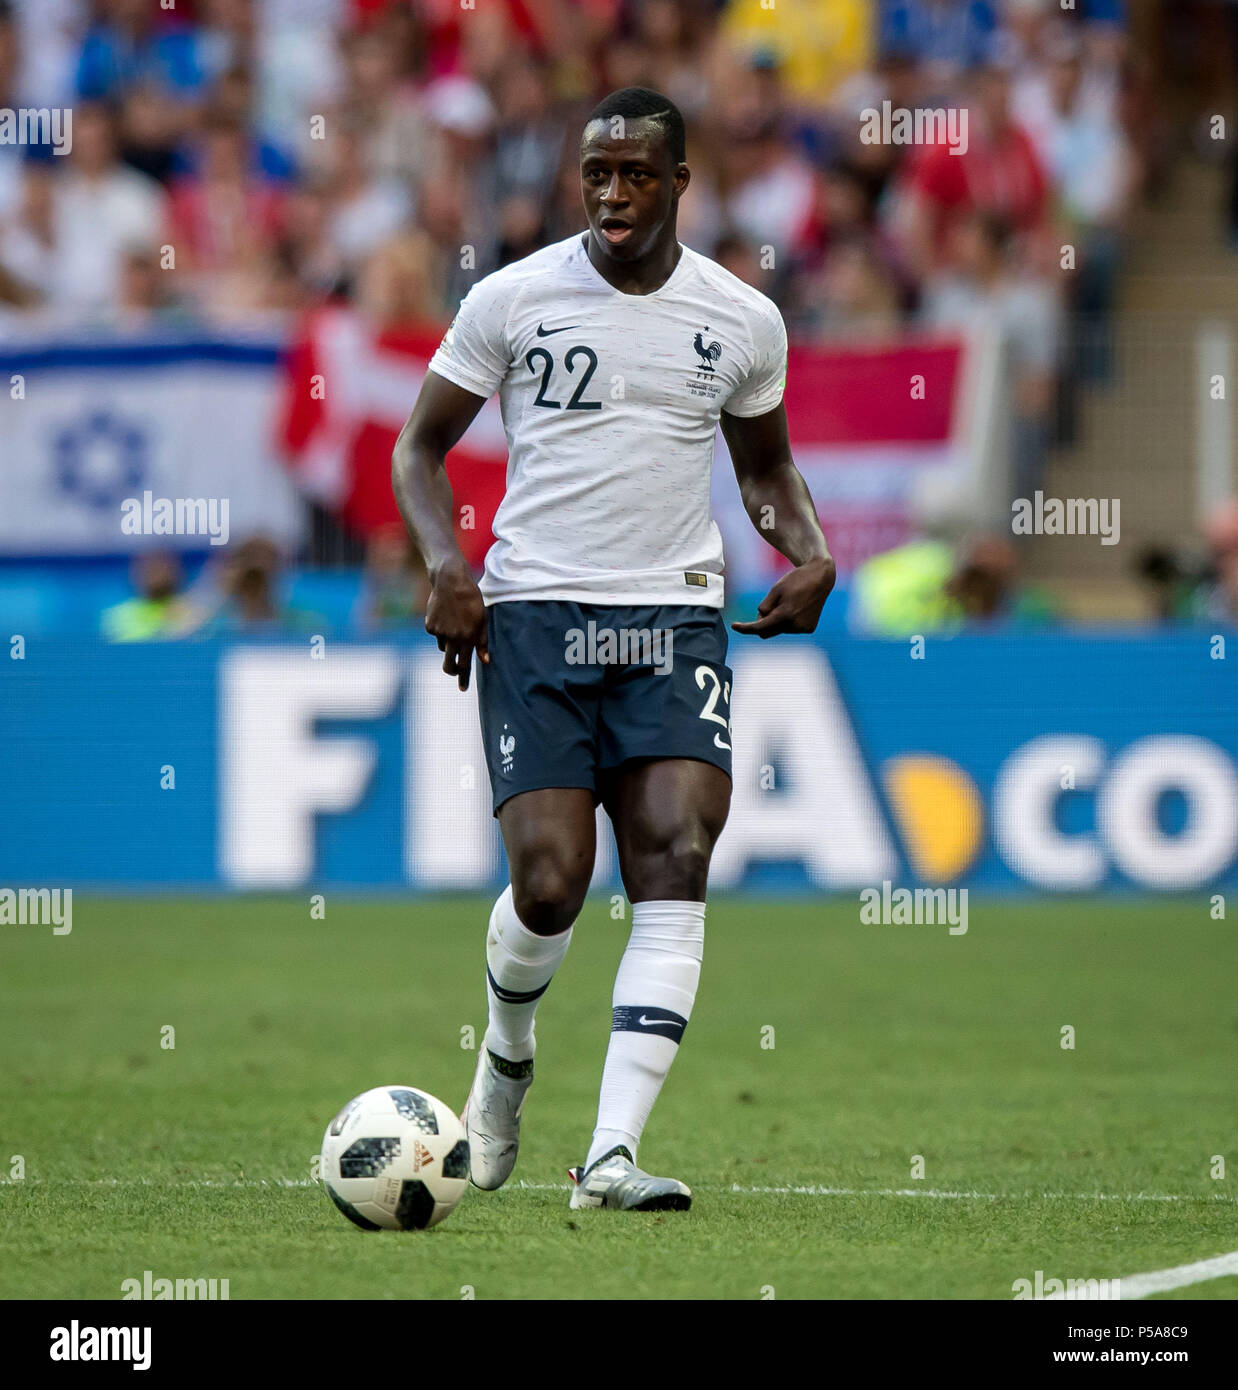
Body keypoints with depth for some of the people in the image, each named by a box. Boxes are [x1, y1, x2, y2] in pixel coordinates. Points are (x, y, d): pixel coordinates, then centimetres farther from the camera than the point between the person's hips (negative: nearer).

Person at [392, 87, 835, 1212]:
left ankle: (611, 1154, -19)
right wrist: (445, 564, -8)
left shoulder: (743, 322, 7)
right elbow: (421, 447, 9)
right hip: (534, 614, -2)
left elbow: (766, 463, 23)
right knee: (550, 886, -12)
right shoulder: (512, 299, 1)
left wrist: (810, 552, 3)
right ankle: (508, 1050, 24)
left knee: (678, 867, -17)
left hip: (675, 621, 2)